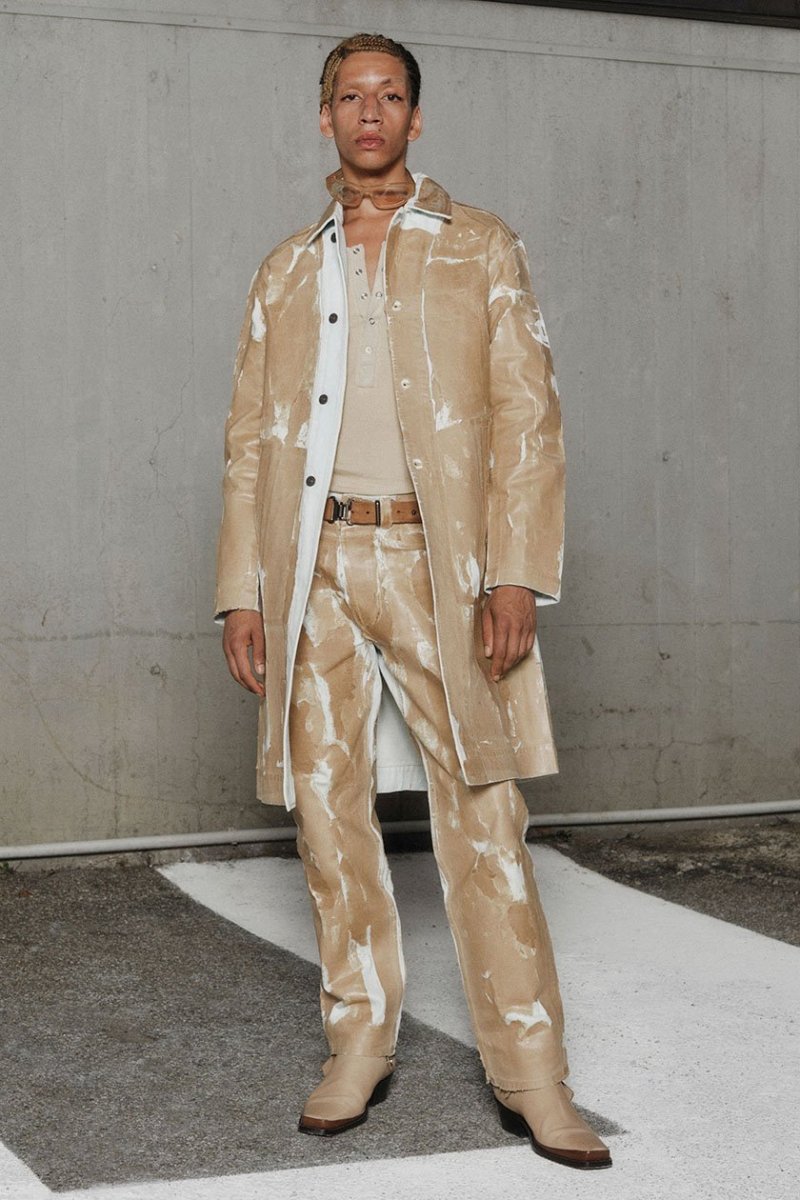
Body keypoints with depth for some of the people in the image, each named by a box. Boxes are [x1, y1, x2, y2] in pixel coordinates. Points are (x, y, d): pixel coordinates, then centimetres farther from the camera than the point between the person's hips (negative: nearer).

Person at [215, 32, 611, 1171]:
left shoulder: (482, 249, 8)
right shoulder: (285, 271, 16)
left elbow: (527, 416, 0)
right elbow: (249, 438, 14)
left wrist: (515, 576, -11)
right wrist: (242, 593, 5)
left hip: (435, 562, -3)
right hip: (314, 565, 3)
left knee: (482, 817, -5)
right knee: (329, 812, 6)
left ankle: (530, 1076, 2)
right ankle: (359, 1045, 20)